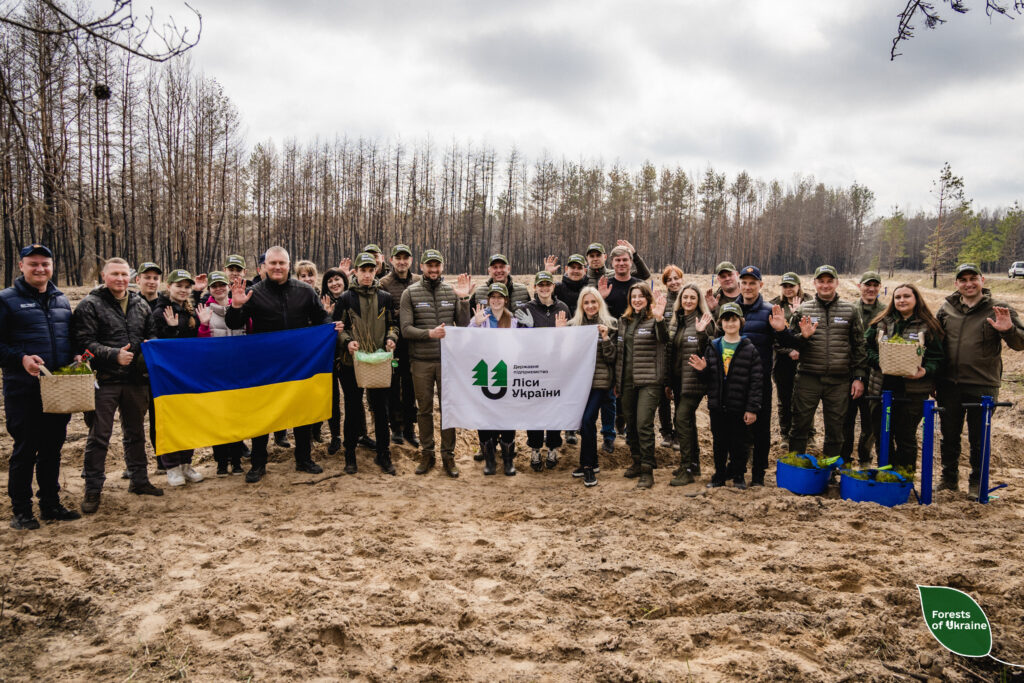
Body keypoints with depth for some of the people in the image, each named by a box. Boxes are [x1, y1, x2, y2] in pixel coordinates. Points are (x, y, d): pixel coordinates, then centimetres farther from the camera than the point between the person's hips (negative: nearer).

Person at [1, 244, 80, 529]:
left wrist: (75, 356, 1)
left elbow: (72, 337, 21)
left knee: (53, 447, 13)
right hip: (23, 390, -5)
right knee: (25, 449, 1)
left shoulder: (62, 300, 14)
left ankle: (51, 504, 24)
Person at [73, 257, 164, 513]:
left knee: (135, 432, 16)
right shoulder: (90, 305, -4)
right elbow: (84, 342, -10)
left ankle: (139, 480, 28)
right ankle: (92, 489, 11)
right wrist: (114, 355, -20)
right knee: (99, 436, 0)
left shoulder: (141, 305, 12)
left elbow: (150, 336, 21)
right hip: (104, 380, -5)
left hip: (136, 379, 5)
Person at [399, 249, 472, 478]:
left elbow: (464, 326, 4)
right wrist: (429, 333, -22)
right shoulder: (410, 293, 0)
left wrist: (464, 299, -8)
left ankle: (448, 455, 16)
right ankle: (427, 454, 21)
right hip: (421, 361, -1)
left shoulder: (452, 292, 5)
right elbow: (406, 329, -7)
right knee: (424, 409, 9)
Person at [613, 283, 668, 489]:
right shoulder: (624, 321, 15)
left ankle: (647, 470, -4)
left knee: (644, 424, -11)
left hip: (649, 381, -6)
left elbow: (664, 338, -21)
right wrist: (616, 381, 18)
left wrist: (659, 319, -39)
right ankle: (637, 462, 27)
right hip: (627, 381, 6)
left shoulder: (654, 320, -2)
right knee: (630, 424, 12)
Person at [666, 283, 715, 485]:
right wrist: (668, 382, 16)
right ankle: (693, 463, 25)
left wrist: (702, 333, -27)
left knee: (682, 418, -14)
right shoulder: (676, 322, 14)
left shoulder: (704, 321, -6)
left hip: (694, 379, -7)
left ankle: (687, 470, -9)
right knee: (687, 421, 13)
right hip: (678, 379, 7)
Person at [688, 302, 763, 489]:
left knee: (738, 444, 7)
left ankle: (738, 475, 25)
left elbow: (756, 381, -7)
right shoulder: (713, 348, 6)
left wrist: (752, 408, -11)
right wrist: (703, 369, -13)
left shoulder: (749, 349, -4)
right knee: (719, 443, 12)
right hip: (717, 406, 3)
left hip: (739, 407, -3)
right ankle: (720, 475, 25)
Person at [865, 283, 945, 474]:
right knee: (881, 435, 8)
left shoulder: (927, 326, 2)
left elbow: (937, 357, 1)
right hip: (882, 388, 3)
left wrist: (925, 371, -18)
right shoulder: (881, 323, 9)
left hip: (913, 391, -2)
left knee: (906, 437, 5)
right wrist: (879, 362, -11)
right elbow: (868, 348, 7)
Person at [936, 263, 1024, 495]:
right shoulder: (947, 308, 7)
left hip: (982, 386, -3)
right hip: (949, 385, 3)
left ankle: (977, 483, 22)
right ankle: (949, 478, 28)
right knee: (949, 436, 13)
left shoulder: (999, 309, -2)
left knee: (978, 439, 7)